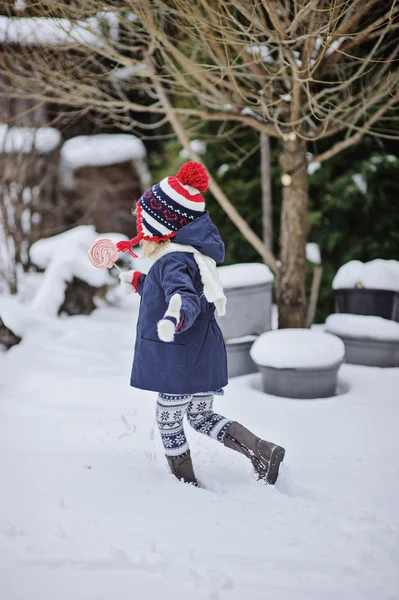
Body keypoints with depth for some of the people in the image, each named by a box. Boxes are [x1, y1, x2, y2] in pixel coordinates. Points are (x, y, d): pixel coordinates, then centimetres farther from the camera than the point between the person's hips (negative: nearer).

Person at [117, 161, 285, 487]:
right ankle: (263, 450, 10)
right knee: (202, 417, 21)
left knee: (169, 422, 9)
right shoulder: (191, 255, 10)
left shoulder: (172, 262, -21)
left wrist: (175, 319, -61)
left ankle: (186, 483, 23)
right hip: (202, 358, 10)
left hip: (179, 362, -10)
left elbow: (186, 299, -40)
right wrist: (139, 282, 40)